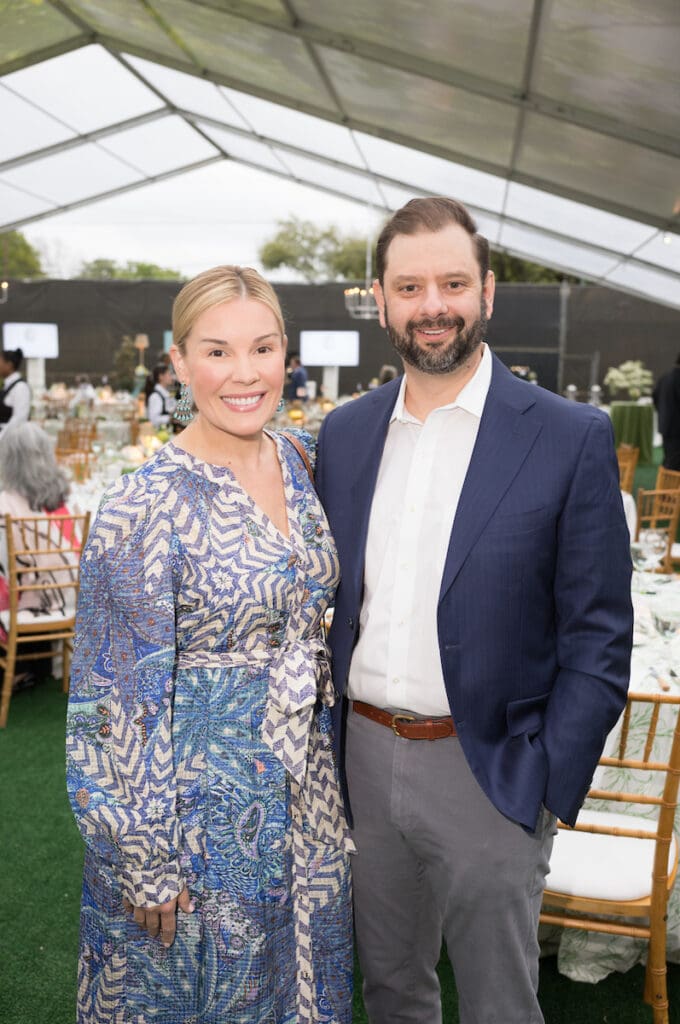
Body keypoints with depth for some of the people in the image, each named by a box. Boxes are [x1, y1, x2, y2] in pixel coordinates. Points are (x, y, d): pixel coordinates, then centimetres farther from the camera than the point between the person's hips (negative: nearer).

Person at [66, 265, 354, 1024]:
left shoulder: (299, 461, -2)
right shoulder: (146, 506, -21)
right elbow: (123, 697, -17)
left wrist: (319, 750, 12)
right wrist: (147, 861, -12)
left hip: (303, 783, 6)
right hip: (197, 791, -5)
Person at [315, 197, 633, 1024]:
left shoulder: (571, 439, -11)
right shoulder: (343, 433, 3)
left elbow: (598, 638, -9)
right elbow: (329, 602, 9)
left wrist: (548, 790, -12)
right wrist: (321, 750, 5)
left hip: (485, 771, -3)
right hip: (363, 757, 4)